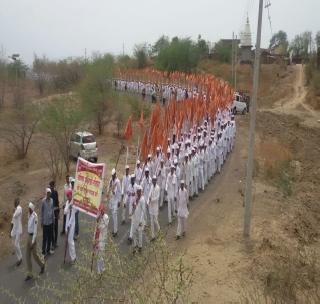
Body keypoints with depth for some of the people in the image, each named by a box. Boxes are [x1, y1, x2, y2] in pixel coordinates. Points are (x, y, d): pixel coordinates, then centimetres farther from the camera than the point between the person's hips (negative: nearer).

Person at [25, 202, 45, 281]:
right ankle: (30, 274, 17)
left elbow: (35, 229, -21)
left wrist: (33, 241, -20)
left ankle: (42, 265, 33)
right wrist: (28, 237, 17)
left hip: (32, 236, -8)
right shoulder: (29, 215, 3)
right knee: (27, 255, 10)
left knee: (34, 254, 6)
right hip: (29, 235, 8)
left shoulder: (35, 216, -23)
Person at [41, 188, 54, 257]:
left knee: (50, 236, 13)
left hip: (51, 221, 5)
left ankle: (48, 249, 27)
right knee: (45, 237, 1)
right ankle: (44, 251, 12)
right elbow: (42, 211, -7)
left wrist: (53, 219, 12)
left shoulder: (52, 200, 3)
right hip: (45, 222, -5)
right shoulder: (43, 201, -13)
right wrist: (41, 222, -5)